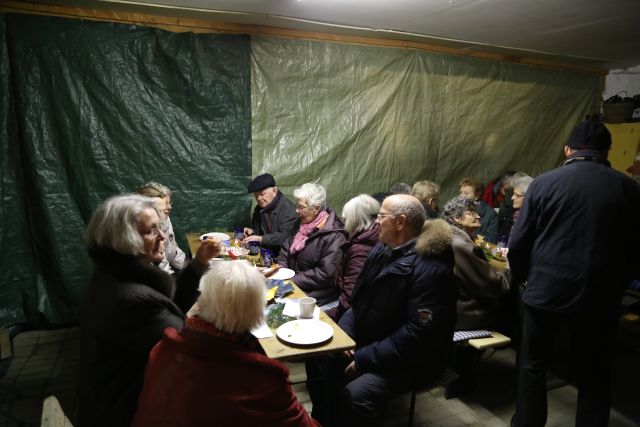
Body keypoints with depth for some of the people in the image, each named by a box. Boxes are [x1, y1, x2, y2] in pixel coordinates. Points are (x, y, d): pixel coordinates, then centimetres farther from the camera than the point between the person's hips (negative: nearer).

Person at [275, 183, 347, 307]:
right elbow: (285, 252, 12)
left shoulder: (334, 236, -16)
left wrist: (293, 279, -18)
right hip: (293, 284, 7)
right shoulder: (302, 224, 9)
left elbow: (325, 274, -20)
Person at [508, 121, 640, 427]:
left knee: (532, 366, 16)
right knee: (594, 377, 17)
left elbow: (518, 242, -4)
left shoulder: (543, 183, -5)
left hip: (546, 289, -1)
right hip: (599, 296, 2)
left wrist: (520, 277, 14)